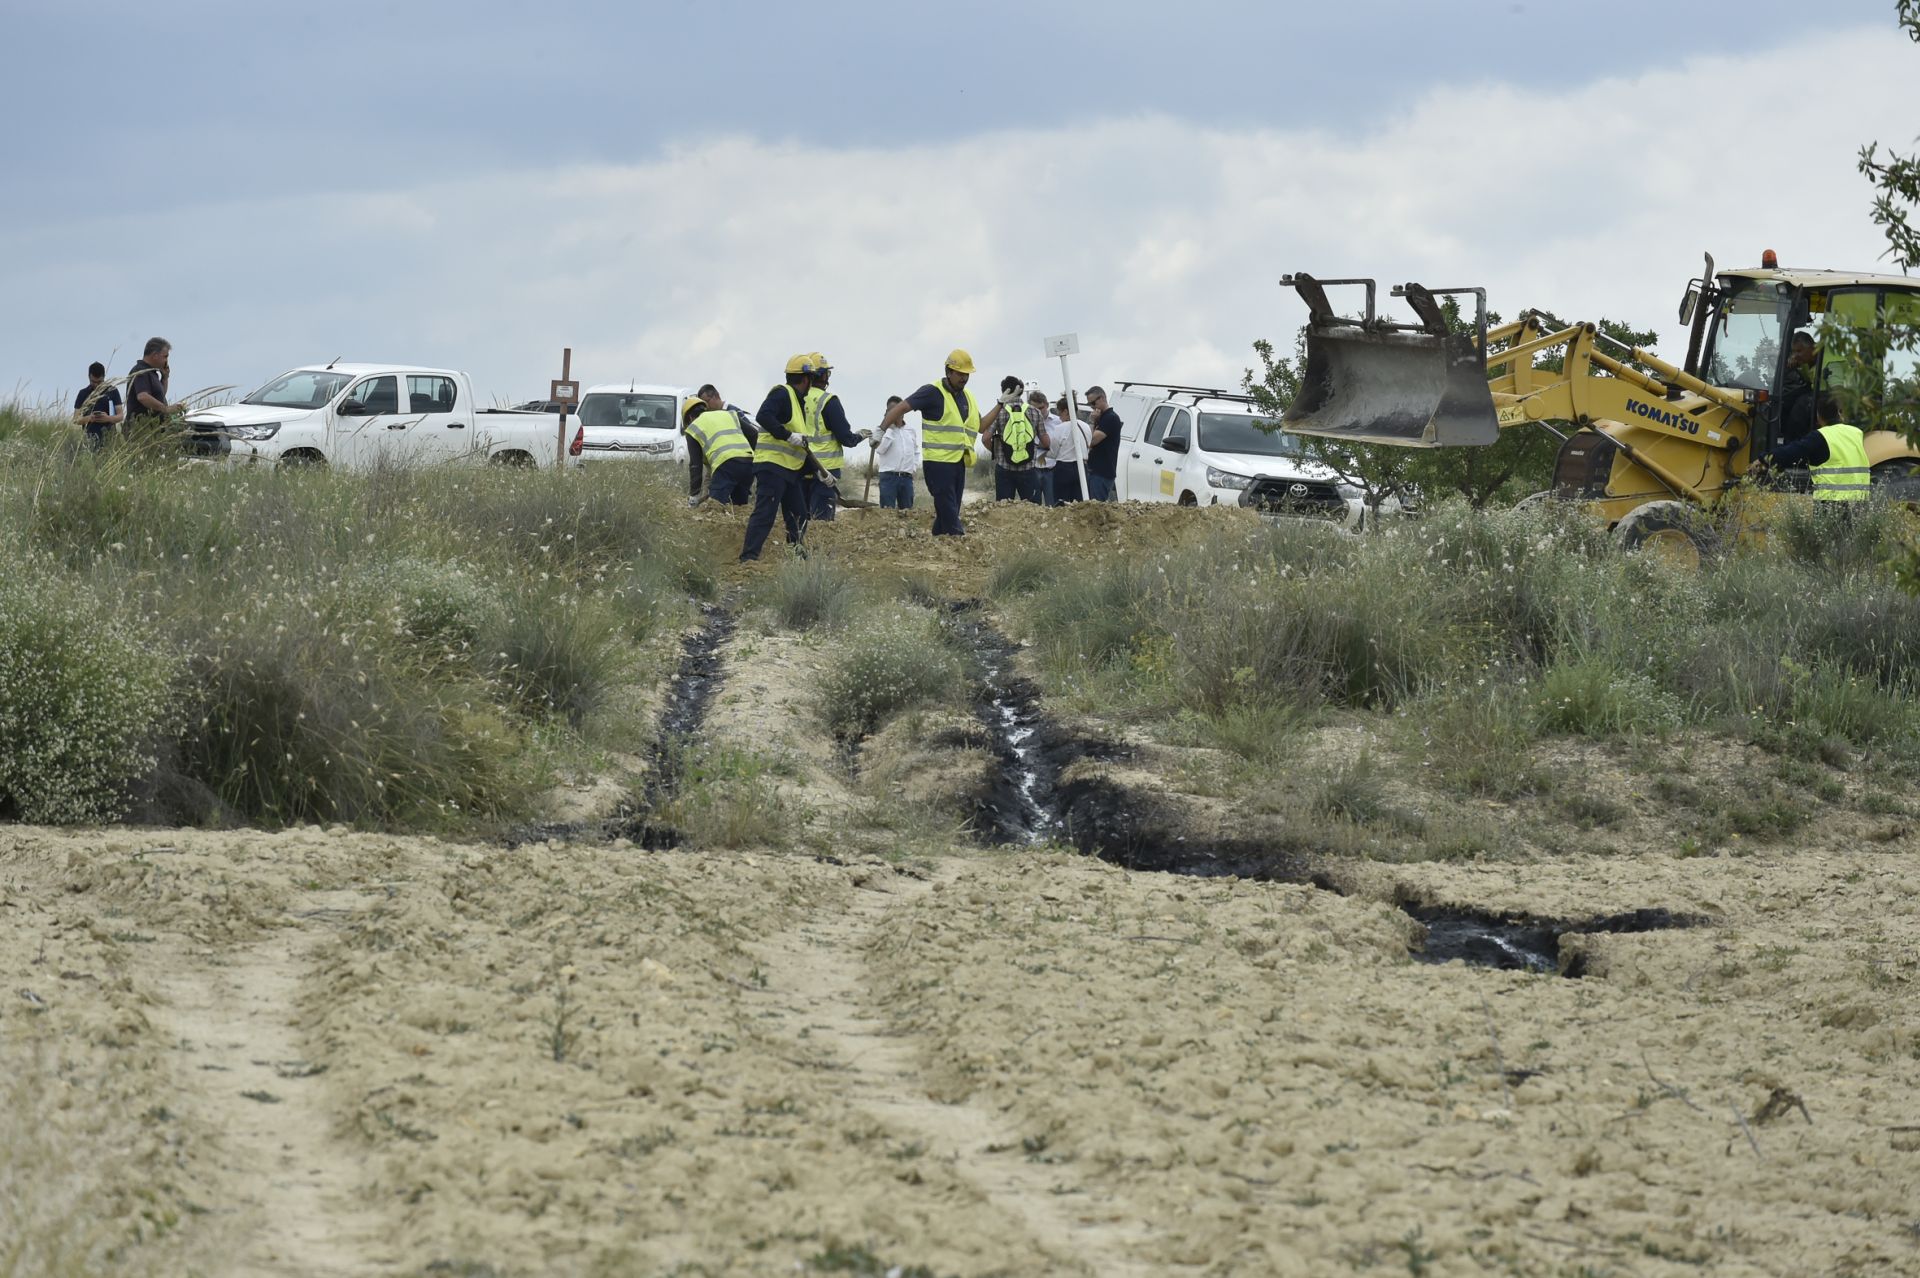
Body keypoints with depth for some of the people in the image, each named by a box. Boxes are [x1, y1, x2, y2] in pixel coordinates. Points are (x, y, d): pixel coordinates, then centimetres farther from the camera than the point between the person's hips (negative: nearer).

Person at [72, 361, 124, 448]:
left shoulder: (112, 391, 7)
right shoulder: (83, 394, 8)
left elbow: (120, 415, 5)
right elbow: (76, 419, 6)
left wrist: (108, 418, -16)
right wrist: (89, 418, -16)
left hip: (109, 436, 0)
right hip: (90, 437, 0)